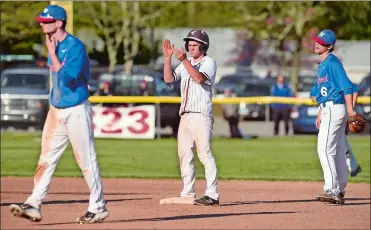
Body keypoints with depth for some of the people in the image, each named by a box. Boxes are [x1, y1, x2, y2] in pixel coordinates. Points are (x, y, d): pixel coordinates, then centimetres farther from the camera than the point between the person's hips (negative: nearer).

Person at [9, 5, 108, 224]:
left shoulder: (75, 46, -15)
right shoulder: (54, 45, 10)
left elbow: (67, 77, -24)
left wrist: (52, 54, -18)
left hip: (76, 111, -8)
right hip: (56, 111, 8)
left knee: (87, 160, -1)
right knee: (46, 160, 3)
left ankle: (98, 207, 9)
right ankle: (34, 206, 1)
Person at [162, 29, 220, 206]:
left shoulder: (209, 62, -1)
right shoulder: (185, 64, 19)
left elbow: (199, 78, -20)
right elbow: (168, 78, 10)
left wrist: (184, 60, -27)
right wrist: (168, 58, -1)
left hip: (201, 115, -8)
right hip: (185, 115, 8)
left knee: (204, 153, -14)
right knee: (184, 153, 7)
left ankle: (212, 194, -18)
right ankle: (188, 193, 13)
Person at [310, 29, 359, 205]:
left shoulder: (332, 62, -12)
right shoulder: (322, 65, 18)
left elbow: (346, 86, -22)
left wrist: (350, 109, -31)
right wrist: (320, 114, 26)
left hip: (334, 109, -10)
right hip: (328, 110, 10)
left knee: (325, 148, -15)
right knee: (337, 151, 11)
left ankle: (332, 189, -18)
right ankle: (339, 192, 15)